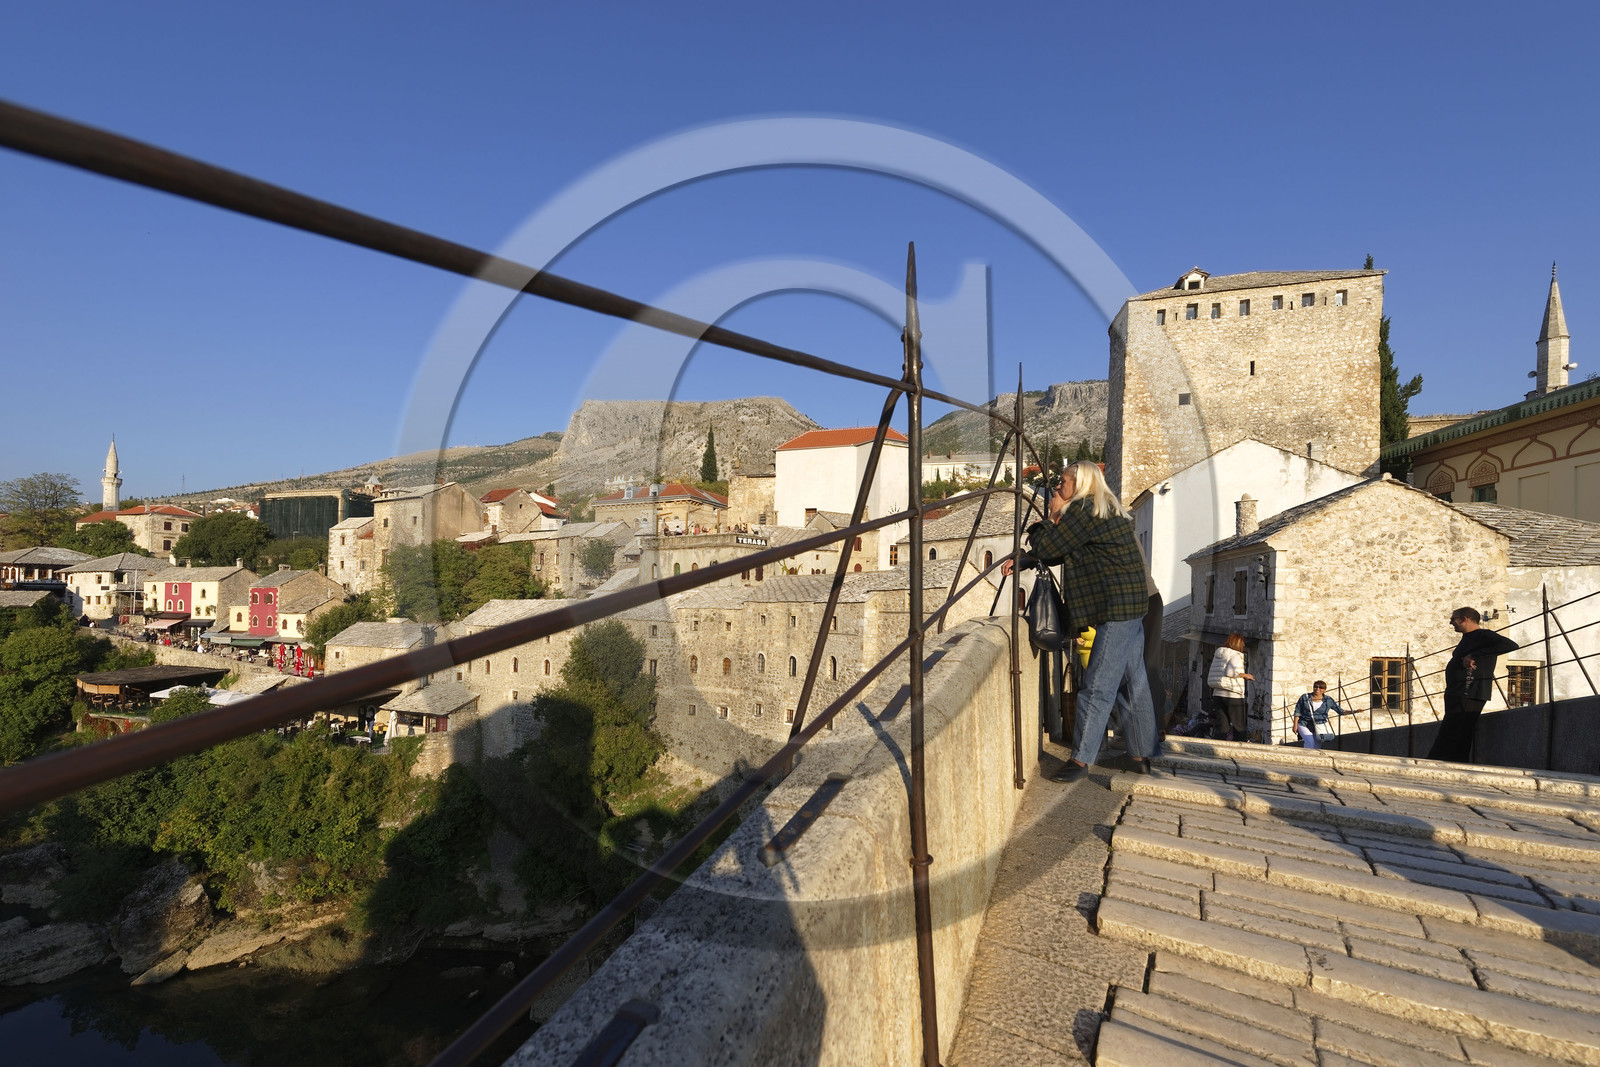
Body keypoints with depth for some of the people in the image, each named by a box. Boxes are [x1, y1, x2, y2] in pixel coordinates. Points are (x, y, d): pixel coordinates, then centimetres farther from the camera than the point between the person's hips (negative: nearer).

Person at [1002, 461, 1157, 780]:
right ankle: (1142, 755, 23)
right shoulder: (1105, 510, 20)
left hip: (1115, 609, -10)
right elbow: (1060, 552, 23)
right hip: (1131, 607, 10)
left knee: (1098, 687, -5)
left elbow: (1046, 548, -10)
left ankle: (1081, 759, 1)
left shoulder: (1082, 510, -12)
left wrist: (1053, 516, 4)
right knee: (1135, 682, 14)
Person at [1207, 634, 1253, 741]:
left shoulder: (1218, 655, 14)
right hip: (1233, 696, -6)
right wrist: (1245, 675, -9)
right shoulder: (1236, 655, -6)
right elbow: (1230, 671, -23)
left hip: (1218, 694, 6)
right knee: (1238, 726, 3)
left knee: (1224, 726, 6)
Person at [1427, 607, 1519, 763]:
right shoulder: (1467, 639, 23)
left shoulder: (1483, 635, -6)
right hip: (1456, 696, 10)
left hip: (1468, 696, -10)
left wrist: (1475, 656, -24)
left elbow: (1511, 645, -22)